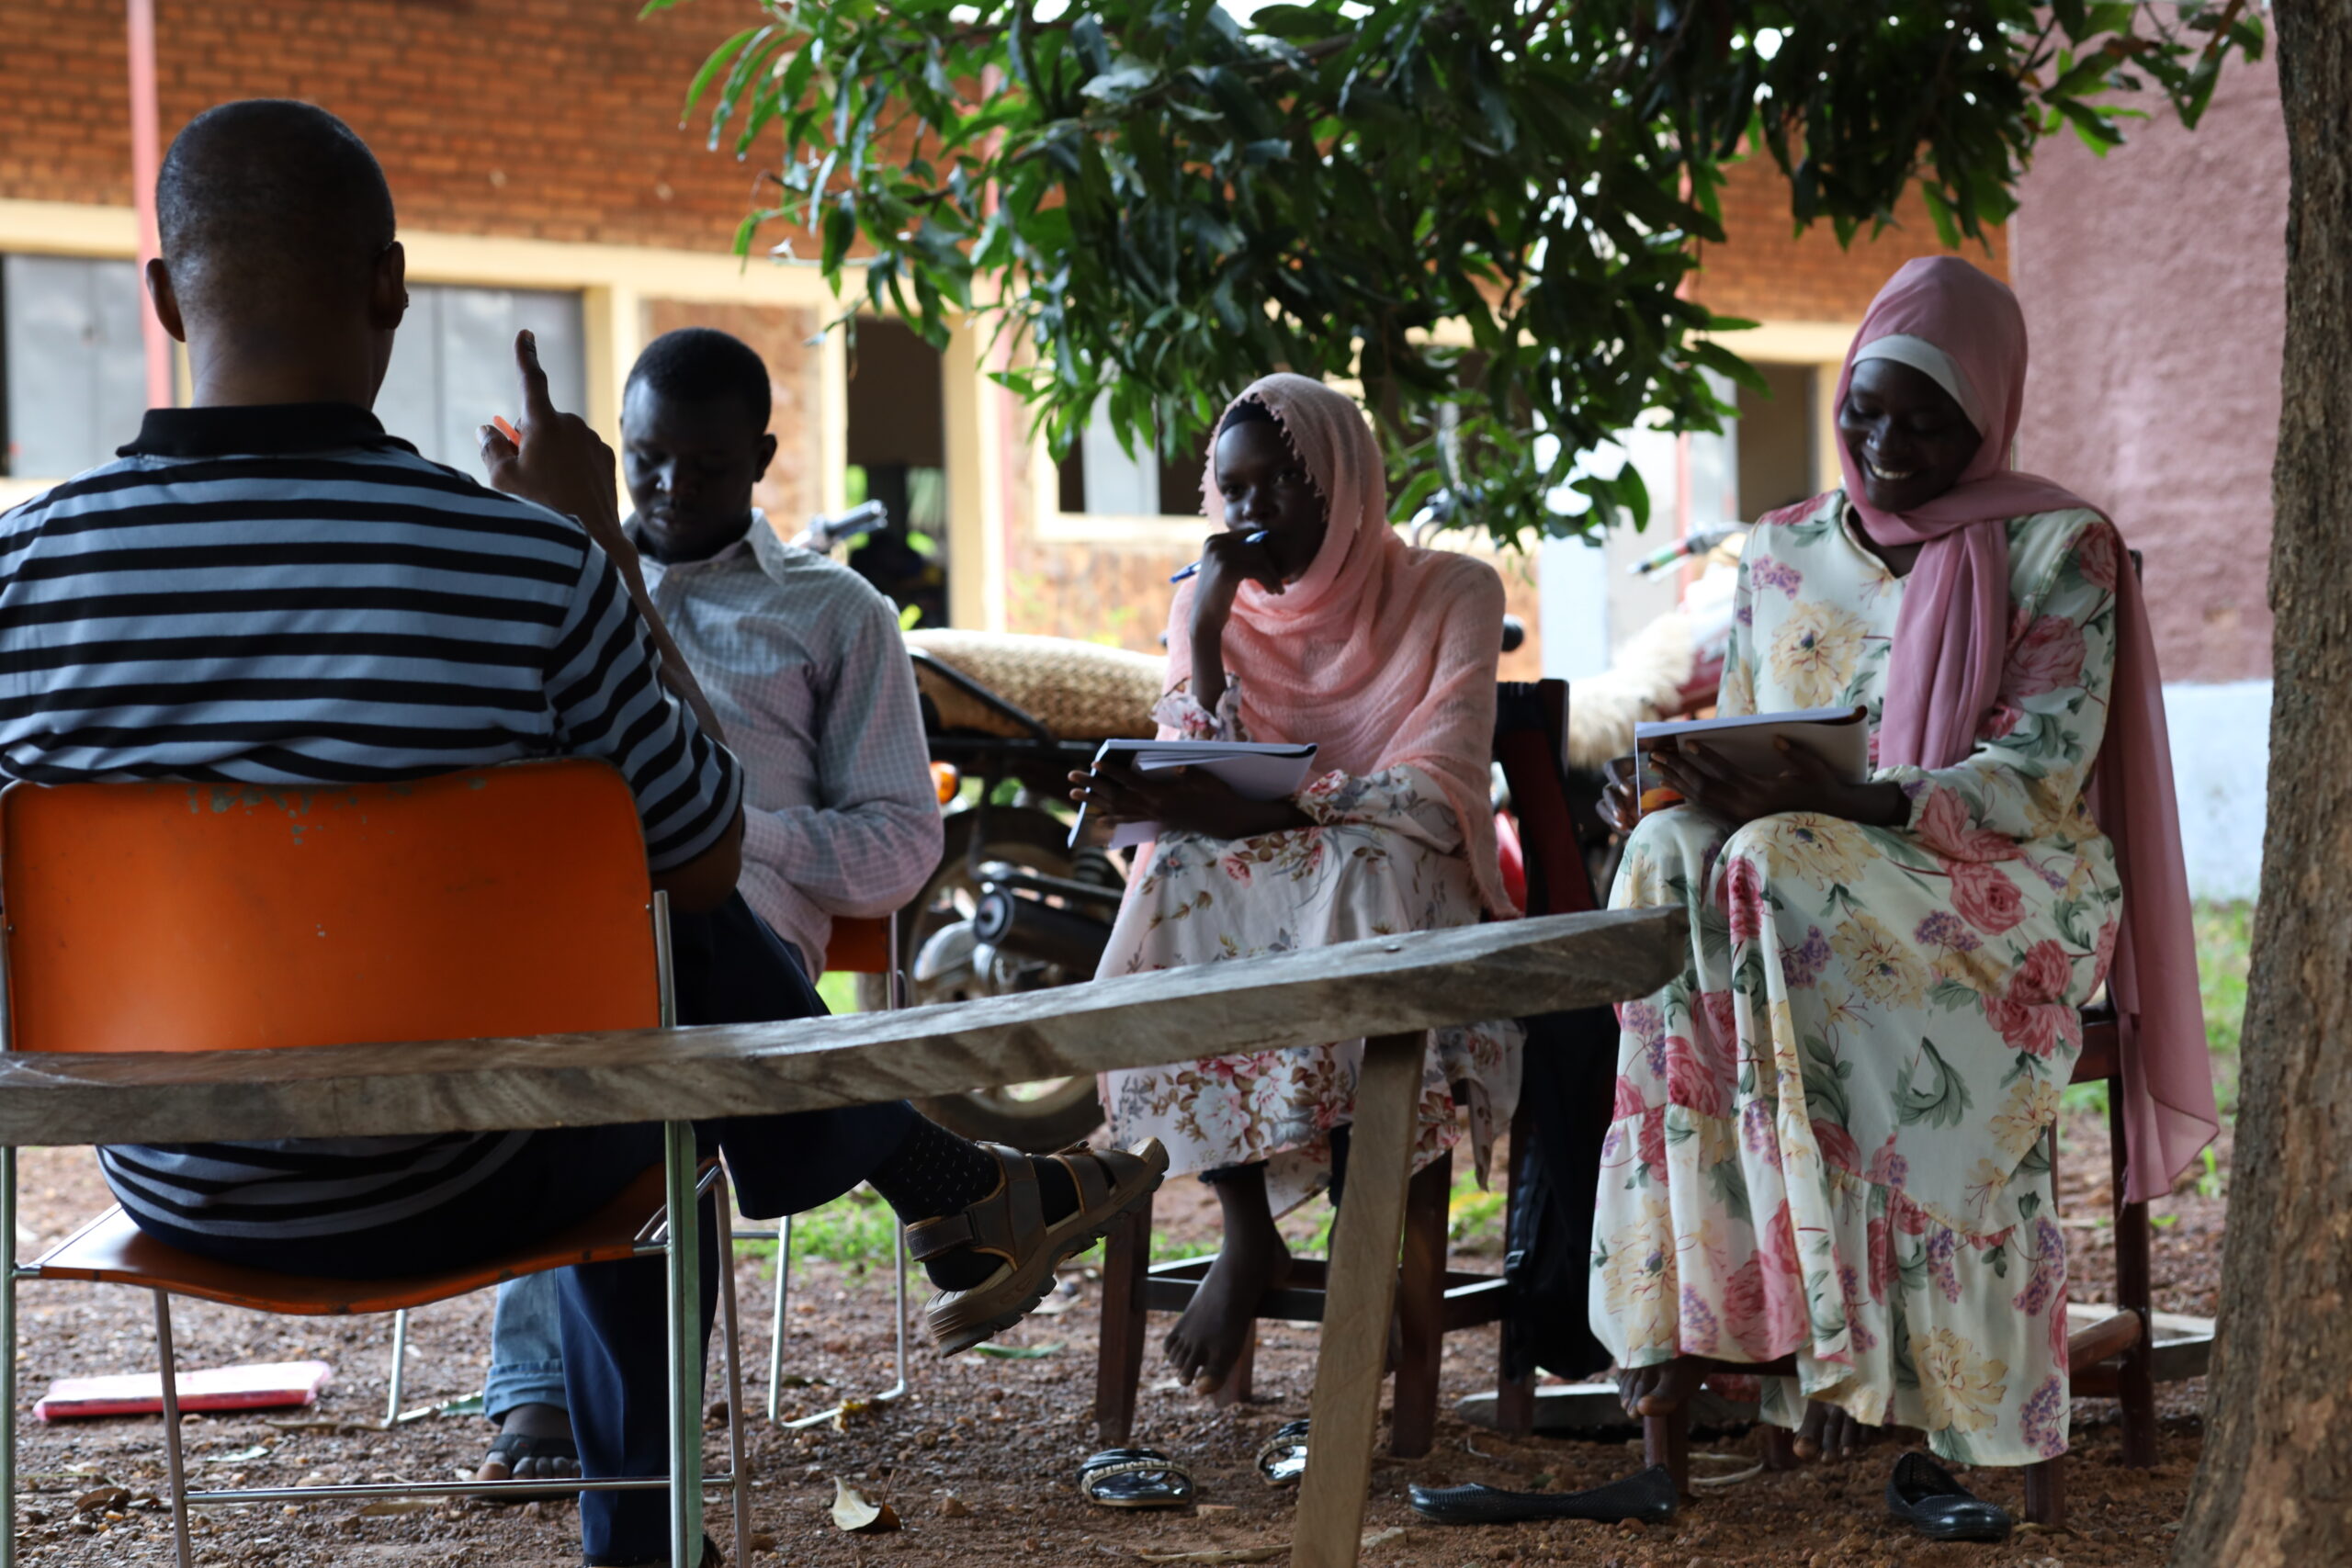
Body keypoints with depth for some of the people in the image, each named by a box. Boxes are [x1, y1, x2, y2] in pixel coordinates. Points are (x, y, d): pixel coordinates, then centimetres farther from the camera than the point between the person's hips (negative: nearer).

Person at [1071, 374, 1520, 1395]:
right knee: (1181, 882, -32)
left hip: (1404, 887, -3)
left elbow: (1440, 789, -13)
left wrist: (1255, 813, -26)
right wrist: (1207, 631, -13)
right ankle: (1244, 1229, -29)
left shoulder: (1450, 593, 1)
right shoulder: (1208, 603, 11)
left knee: (1357, 871, -38)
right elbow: (1197, 791, -1)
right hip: (1248, 885, 3)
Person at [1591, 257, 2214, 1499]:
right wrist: (1676, 787, -11)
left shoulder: (2056, 548, 0)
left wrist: (1856, 802, -27)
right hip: (1804, 858, 4)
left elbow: (2043, 777, -10)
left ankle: (1841, 1345, -36)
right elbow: (1735, 755, 15)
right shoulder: (1784, 553, 16)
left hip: (2006, 890, -4)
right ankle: (1678, 1305, -35)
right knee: (1674, 856, -30)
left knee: (1783, 873, -36)